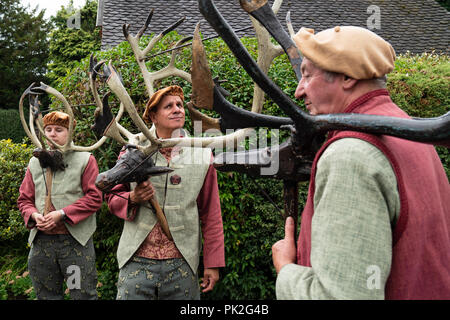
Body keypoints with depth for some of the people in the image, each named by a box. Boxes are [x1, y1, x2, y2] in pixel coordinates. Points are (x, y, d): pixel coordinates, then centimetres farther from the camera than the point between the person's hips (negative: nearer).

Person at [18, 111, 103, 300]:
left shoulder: (85, 160, 1)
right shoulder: (35, 162, 14)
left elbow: (94, 197, -6)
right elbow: (24, 199, 16)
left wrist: (63, 214, -15)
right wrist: (33, 215, -6)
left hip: (75, 241, -4)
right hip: (41, 243, 4)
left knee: (82, 295, 3)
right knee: (46, 296, 14)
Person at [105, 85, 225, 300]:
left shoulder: (202, 155, 3)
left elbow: (211, 214, 5)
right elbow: (113, 197, 11)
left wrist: (213, 264, 3)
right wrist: (132, 199, -12)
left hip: (182, 264, 0)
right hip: (137, 260, 0)